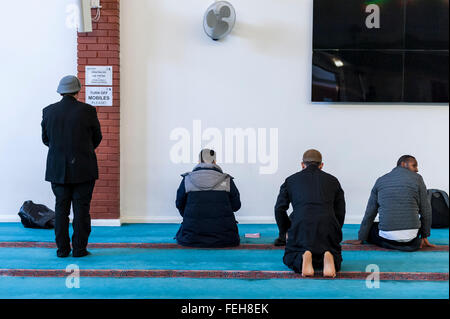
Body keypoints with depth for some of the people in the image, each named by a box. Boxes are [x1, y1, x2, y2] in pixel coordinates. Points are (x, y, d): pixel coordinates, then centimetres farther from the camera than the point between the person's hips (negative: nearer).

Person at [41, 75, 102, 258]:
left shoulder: (48, 111, 0)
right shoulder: (88, 110, -8)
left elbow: (45, 139, 10)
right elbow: (97, 138, 2)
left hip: (57, 170, 3)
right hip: (83, 169, -3)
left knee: (61, 208, 9)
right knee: (81, 208, 4)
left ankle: (62, 249, 13)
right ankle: (79, 249, 7)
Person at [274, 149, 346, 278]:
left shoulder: (291, 180, 20)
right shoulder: (332, 180, 23)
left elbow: (279, 208, 17)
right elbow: (340, 212, 21)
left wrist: (284, 232, 29)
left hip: (300, 226, -1)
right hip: (328, 226, 1)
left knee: (290, 258, 20)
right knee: (335, 256, 23)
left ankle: (302, 257, -16)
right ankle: (328, 257, -14)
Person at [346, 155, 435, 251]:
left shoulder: (380, 180, 10)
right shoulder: (417, 178, 2)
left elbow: (370, 213, 11)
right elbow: (425, 210, 2)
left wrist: (361, 239, 18)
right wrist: (424, 236, 14)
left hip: (387, 235, 1)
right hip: (410, 235, -1)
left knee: (369, 229, 29)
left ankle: (391, 243, 12)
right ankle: (411, 242, 12)